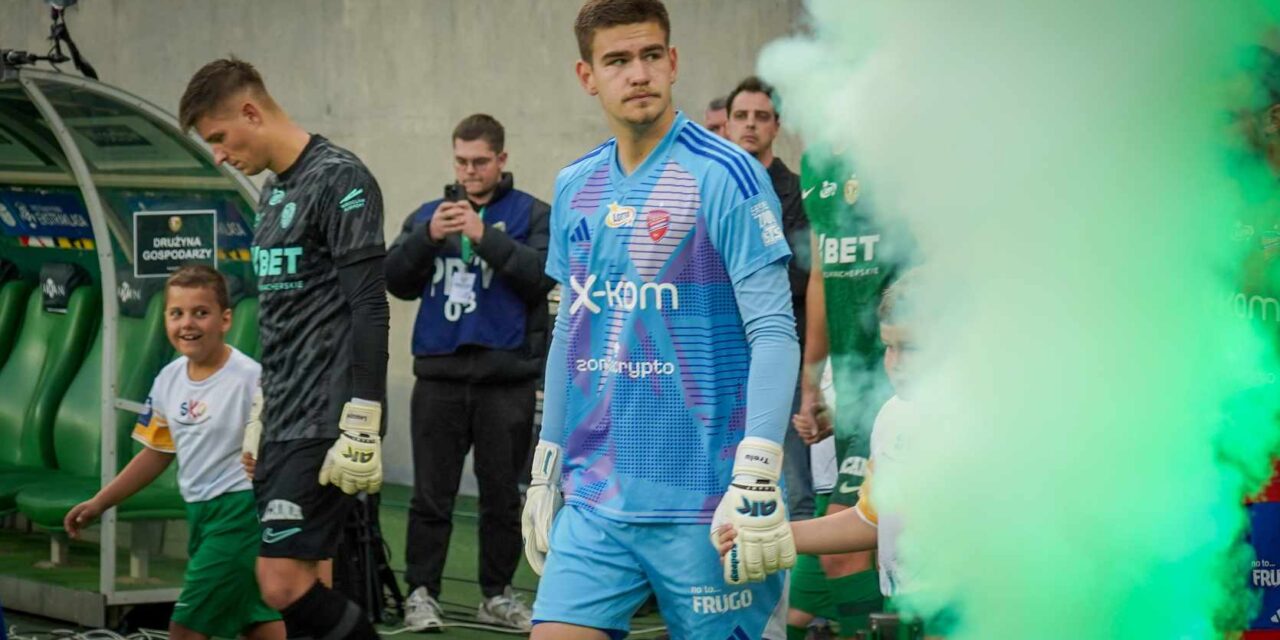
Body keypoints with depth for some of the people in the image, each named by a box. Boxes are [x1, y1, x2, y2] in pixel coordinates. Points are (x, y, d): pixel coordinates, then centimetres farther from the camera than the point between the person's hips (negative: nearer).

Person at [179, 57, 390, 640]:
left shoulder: (338, 179, -10)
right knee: (305, 587, 6)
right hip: (282, 426, 9)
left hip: (325, 427, -9)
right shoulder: (273, 191, 17)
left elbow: (370, 309, -16)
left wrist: (362, 428, -20)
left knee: (284, 584, -15)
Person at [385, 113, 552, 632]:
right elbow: (397, 282, 5)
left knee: (502, 493, 6)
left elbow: (541, 275, -11)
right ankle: (421, 593, 8)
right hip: (439, 375, 2)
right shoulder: (427, 214, 13)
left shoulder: (532, 214, 5)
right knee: (432, 494, 2)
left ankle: (497, 594, 16)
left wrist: (485, 237, -19)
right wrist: (428, 237, -11)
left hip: (506, 377, -2)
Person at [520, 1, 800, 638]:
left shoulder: (723, 174, -8)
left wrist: (757, 480, -20)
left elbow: (773, 331, -12)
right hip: (593, 497, 5)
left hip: (701, 499, -5)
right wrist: (544, 471, 19)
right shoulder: (574, 187, 11)